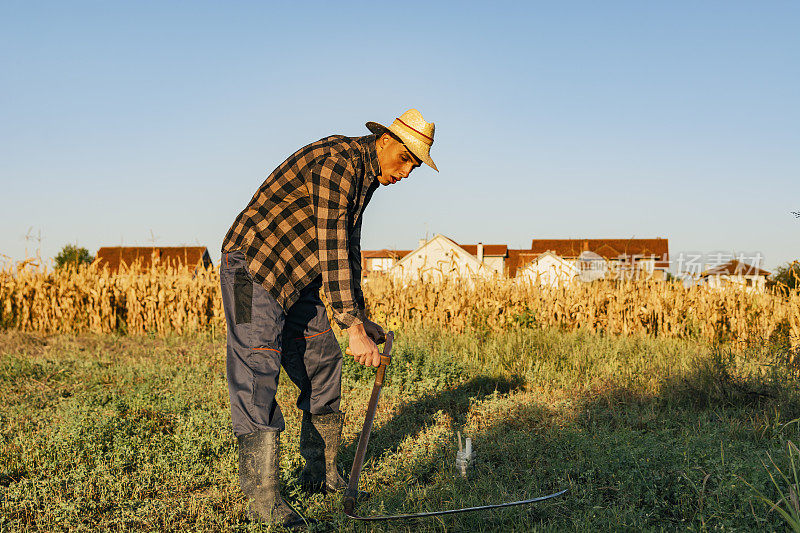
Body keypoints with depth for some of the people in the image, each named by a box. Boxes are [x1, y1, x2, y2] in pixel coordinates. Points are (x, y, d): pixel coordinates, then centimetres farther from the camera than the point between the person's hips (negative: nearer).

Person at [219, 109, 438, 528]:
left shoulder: (365, 176, 11)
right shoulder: (336, 163, -21)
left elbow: (349, 252, 19)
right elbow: (332, 249, -28)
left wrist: (360, 317, 20)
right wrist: (353, 327, -30)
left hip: (295, 279, 10)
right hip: (252, 266, -10)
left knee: (323, 362, 9)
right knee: (258, 367, -16)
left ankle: (321, 474, 20)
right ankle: (263, 497, -16)